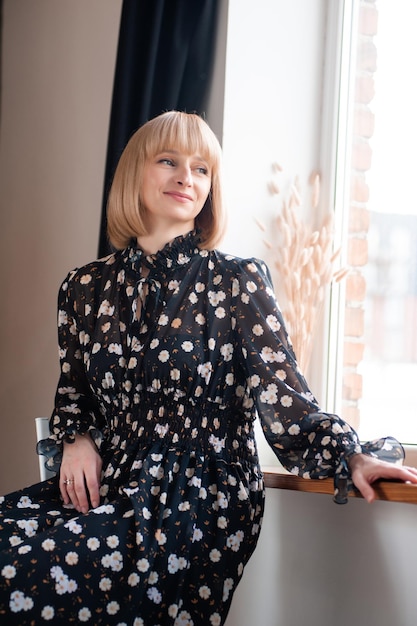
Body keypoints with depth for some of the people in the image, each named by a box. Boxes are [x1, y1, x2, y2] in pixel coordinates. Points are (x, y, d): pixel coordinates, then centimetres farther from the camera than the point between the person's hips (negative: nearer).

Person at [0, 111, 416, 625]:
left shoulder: (238, 283, -1)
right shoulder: (85, 288, 10)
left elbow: (284, 400, -7)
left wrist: (350, 457, -22)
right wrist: (75, 439, 0)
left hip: (201, 501, -4)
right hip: (104, 484, 5)